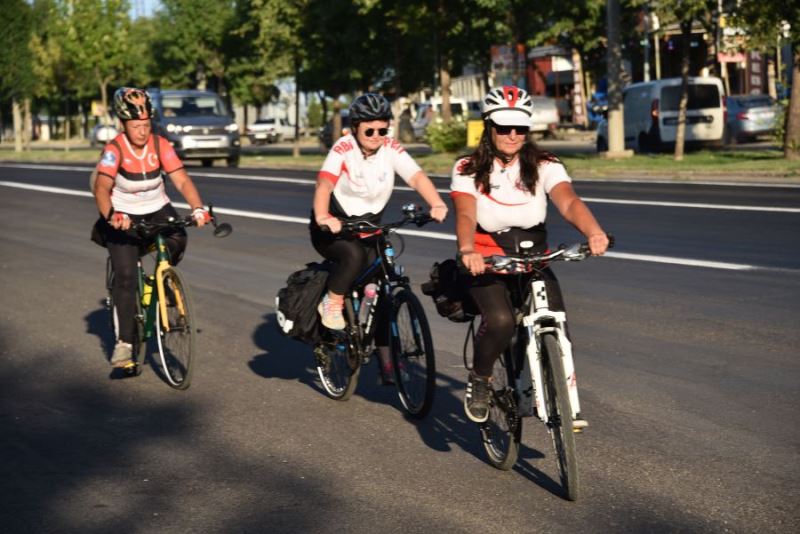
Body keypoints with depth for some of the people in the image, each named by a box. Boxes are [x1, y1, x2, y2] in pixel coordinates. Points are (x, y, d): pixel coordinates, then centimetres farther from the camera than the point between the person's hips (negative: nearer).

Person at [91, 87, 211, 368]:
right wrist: (111, 216, -50)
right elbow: (102, 188, -32)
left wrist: (199, 209, -35)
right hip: (124, 216, -3)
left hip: (157, 210, 3)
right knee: (126, 276, -15)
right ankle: (124, 341, -6)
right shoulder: (114, 149, -20)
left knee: (178, 238, -28)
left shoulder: (161, 146, -12)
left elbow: (182, 180, -18)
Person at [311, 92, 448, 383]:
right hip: (333, 227, -4)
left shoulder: (391, 149, -8)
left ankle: (387, 361, 4)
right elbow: (324, 184, -31)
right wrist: (323, 217, -51)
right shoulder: (343, 149, -17)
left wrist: (437, 204, -40)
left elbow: (417, 177, -21)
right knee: (353, 254, -36)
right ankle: (332, 304, -10)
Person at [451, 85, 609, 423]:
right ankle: (479, 381, 0)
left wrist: (593, 232, -41)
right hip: (486, 262, -2)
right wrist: (467, 250, -44)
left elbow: (568, 202, -19)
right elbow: (465, 214, -21)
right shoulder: (468, 169, -4)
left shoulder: (544, 165, -1)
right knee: (500, 321, -30)